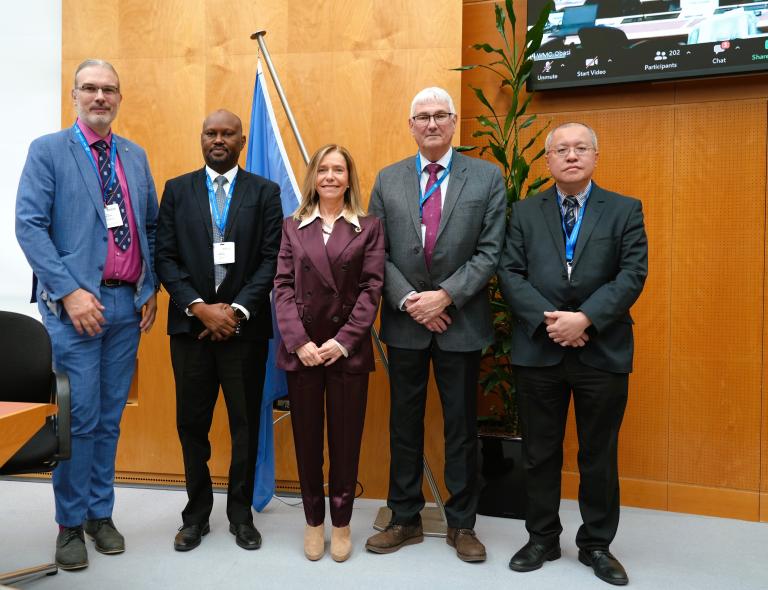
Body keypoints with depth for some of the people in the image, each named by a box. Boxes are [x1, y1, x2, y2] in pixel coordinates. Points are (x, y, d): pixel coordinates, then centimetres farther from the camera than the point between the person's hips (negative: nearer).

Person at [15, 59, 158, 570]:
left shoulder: (135, 156, 13)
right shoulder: (48, 150, -1)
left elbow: (151, 227, 14)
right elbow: (30, 226, -8)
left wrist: (151, 289, 5)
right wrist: (69, 291, -16)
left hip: (127, 304, 4)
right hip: (77, 304, -4)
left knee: (110, 418, 11)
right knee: (80, 418, -2)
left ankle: (101, 513, 25)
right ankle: (71, 524, 15)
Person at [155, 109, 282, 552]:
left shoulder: (265, 192, 4)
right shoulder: (177, 190, 8)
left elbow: (272, 259, -3)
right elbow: (166, 258, 1)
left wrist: (237, 310, -12)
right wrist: (200, 308, -11)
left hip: (245, 326, -1)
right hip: (191, 326, 1)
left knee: (246, 424, 7)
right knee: (192, 423, 9)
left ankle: (241, 514, 23)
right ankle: (197, 514, 25)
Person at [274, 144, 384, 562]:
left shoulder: (369, 227, 4)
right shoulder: (292, 227, 8)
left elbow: (371, 288, -3)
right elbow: (283, 287, 1)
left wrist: (344, 341, -12)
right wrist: (299, 342, -11)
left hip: (348, 349, -1)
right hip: (301, 349, 1)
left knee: (346, 438, 7)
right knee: (306, 438, 9)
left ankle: (341, 522, 23)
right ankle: (313, 521, 25)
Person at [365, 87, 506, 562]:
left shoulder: (487, 177, 0)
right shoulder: (388, 180, 6)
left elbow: (490, 252, -7)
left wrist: (445, 296, -16)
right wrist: (408, 300, -11)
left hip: (461, 322, -1)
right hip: (405, 323, 2)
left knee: (462, 428, 9)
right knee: (405, 425, 11)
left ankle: (462, 524, 24)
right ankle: (405, 519, 25)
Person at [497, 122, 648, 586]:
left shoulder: (625, 210, 4)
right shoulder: (525, 212, 8)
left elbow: (632, 275, -6)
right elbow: (510, 274, -1)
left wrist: (585, 319, -18)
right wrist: (547, 321, -15)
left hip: (603, 352, -1)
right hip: (538, 351, 1)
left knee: (600, 455, 10)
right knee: (540, 453, 11)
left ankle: (596, 544, 26)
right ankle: (543, 539, 27)